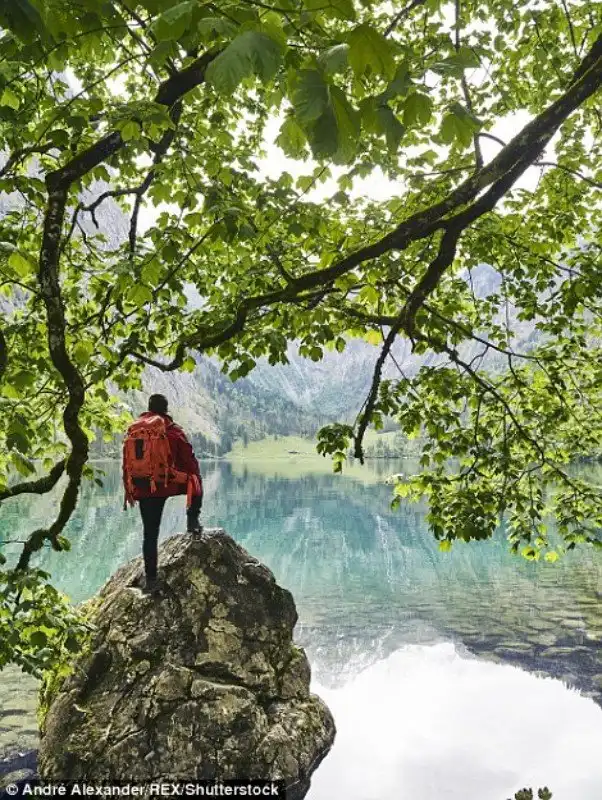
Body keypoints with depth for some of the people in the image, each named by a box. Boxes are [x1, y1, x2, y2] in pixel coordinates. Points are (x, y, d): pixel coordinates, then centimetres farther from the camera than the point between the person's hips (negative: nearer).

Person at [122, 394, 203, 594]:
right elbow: (189, 459, -2)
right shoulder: (173, 430, -3)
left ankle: (151, 579, 8)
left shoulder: (133, 429, 7)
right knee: (196, 485, 28)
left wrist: (128, 489, 18)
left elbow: (126, 463, 11)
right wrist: (197, 481, 8)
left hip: (144, 489, 3)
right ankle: (192, 520, 14)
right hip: (171, 484, -3)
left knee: (150, 534, 8)